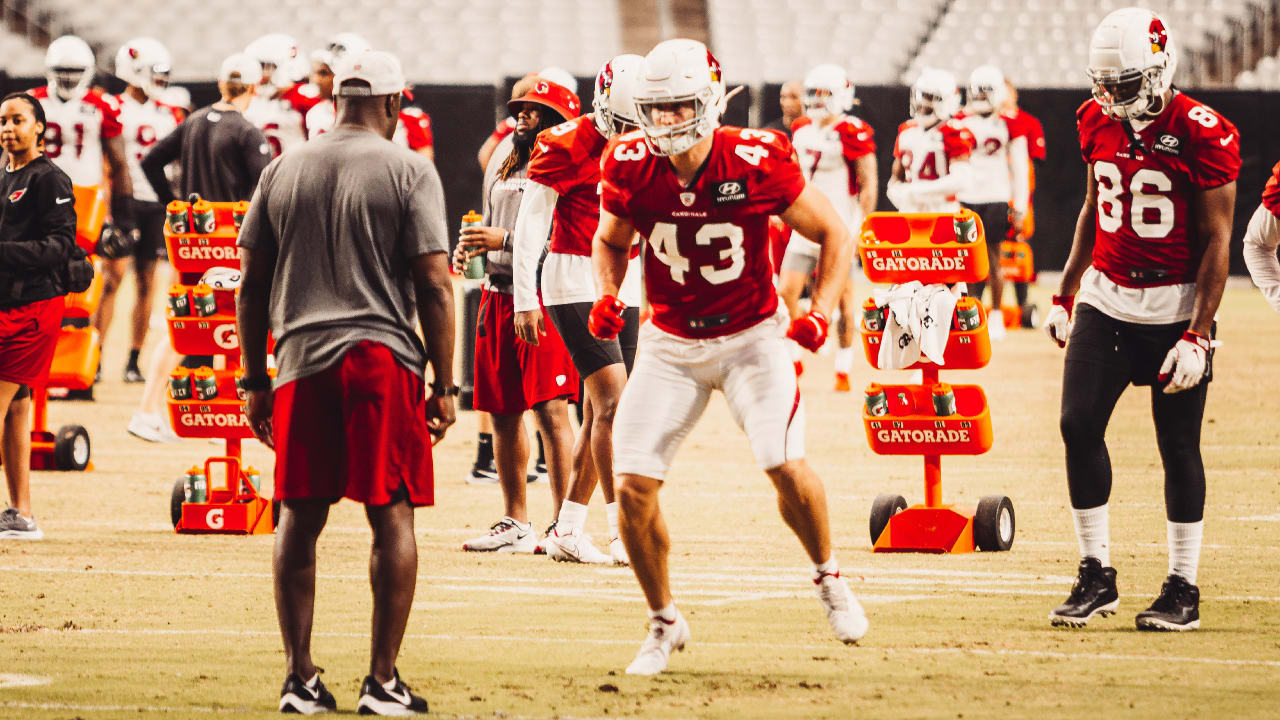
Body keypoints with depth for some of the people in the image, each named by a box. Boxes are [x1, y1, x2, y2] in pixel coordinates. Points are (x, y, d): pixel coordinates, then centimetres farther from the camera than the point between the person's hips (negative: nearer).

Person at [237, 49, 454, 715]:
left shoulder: (283, 171, 9)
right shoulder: (409, 172, -2)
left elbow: (253, 285, 11)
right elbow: (433, 286, -6)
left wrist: (255, 381, 18)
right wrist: (444, 385, -1)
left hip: (301, 361, 3)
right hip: (384, 360, -3)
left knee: (300, 521, 8)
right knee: (392, 517, 2)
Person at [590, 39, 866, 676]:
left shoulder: (757, 162, -18)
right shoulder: (631, 169, -11)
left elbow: (833, 234, -5)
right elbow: (610, 240, 11)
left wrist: (820, 312, -16)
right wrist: (607, 294, -8)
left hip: (751, 337, -2)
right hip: (670, 343, 3)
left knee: (786, 465, -22)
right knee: (633, 485, -8)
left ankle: (828, 577, 9)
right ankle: (664, 624, 14)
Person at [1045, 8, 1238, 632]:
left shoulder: (1202, 135, -14)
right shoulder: (1099, 123, 4)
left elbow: (1216, 241, -12)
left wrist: (1198, 334, -16)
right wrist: (1066, 294, 17)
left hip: (1174, 306, -5)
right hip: (1105, 299, 5)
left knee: (1179, 446, 1)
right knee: (1078, 424, -5)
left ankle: (1183, 590, 11)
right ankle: (1096, 576, 6)